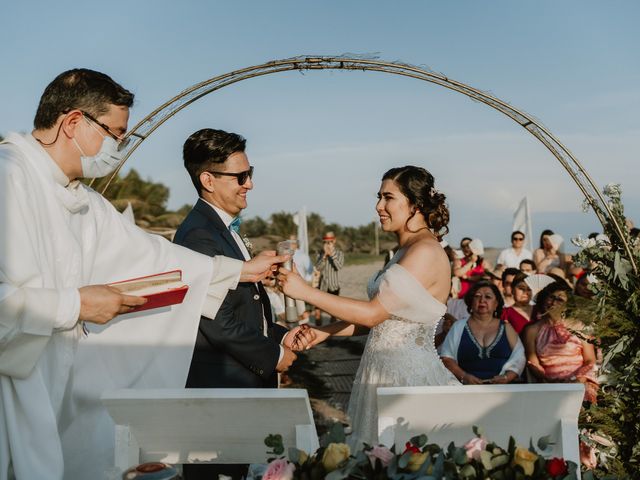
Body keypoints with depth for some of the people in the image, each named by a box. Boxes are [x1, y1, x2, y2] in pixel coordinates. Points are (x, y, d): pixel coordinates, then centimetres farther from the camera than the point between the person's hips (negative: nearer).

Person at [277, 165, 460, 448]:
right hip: (384, 370, 9)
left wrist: (305, 292, -17)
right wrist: (324, 332, 6)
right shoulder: (405, 252, 12)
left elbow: (373, 313, -20)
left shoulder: (426, 252, -17)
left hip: (408, 374, -9)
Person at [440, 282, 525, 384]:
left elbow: (518, 358, 10)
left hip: (503, 388, 1)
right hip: (468, 388, -1)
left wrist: (506, 377, -7)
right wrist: (464, 376, -8)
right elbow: (446, 357, 7)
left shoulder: (506, 328, 16)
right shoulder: (459, 327, 14)